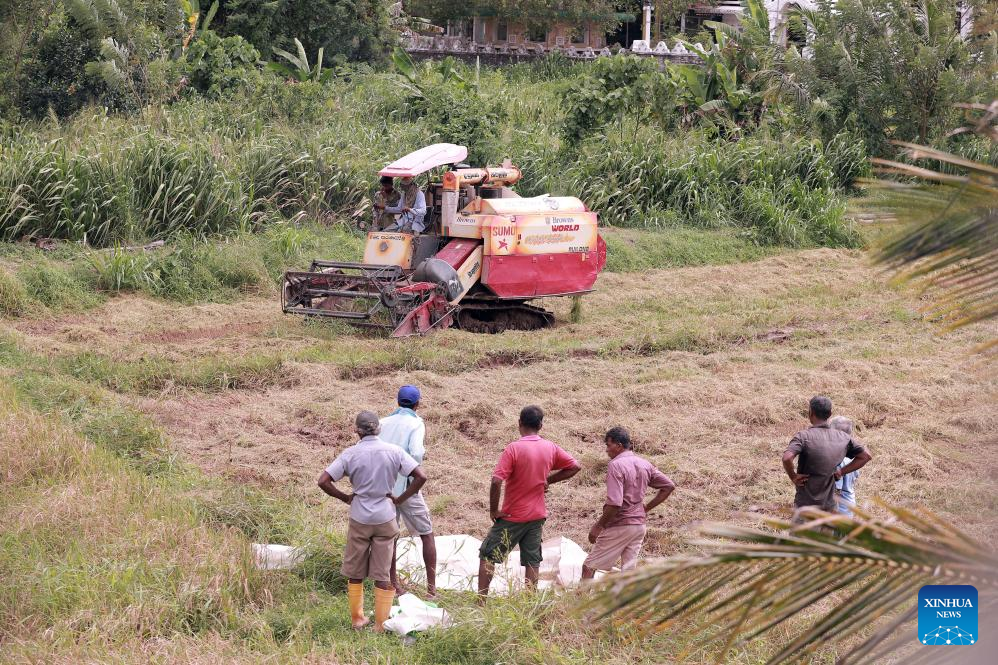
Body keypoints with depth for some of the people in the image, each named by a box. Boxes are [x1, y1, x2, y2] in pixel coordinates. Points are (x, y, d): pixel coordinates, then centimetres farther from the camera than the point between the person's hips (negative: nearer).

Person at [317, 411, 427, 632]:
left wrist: (346, 497, 1)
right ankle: (381, 624, 12)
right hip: (386, 520, 1)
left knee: (355, 573, 16)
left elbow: (323, 481, -12)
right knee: (383, 575, 8)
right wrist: (400, 499, -1)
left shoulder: (351, 454, -8)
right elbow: (421, 477, -11)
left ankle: (357, 618, 24)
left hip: (359, 520, 0)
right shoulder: (394, 452, -6)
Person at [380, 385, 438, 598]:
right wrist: (423, 452, -1)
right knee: (427, 534, 9)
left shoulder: (384, 422, 5)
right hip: (406, 488, -4)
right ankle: (432, 586, 5)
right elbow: (415, 454, -22)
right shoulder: (416, 423, -8)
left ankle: (394, 583, 19)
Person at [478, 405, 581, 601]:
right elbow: (574, 467, 10)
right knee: (532, 561, 10)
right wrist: (548, 480, 9)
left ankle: (480, 602, 1)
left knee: (487, 556, 5)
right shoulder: (550, 448, -1)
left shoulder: (513, 449, -18)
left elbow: (496, 482, -24)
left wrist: (493, 510, -13)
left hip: (512, 517, -5)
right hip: (538, 515, 5)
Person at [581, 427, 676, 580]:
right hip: (639, 525, 7)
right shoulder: (644, 465, 8)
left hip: (619, 527, -7)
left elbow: (614, 504, -23)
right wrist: (646, 508, 14)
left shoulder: (615, 465, -15)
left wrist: (598, 526, -15)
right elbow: (669, 486, 13)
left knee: (589, 567, 1)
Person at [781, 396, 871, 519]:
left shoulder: (804, 436, -14)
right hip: (829, 504, 5)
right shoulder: (843, 437, 3)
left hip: (806, 504, -5)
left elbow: (787, 458, -29)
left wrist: (793, 477, -12)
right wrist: (842, 471, 8)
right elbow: (865, 456, 10)